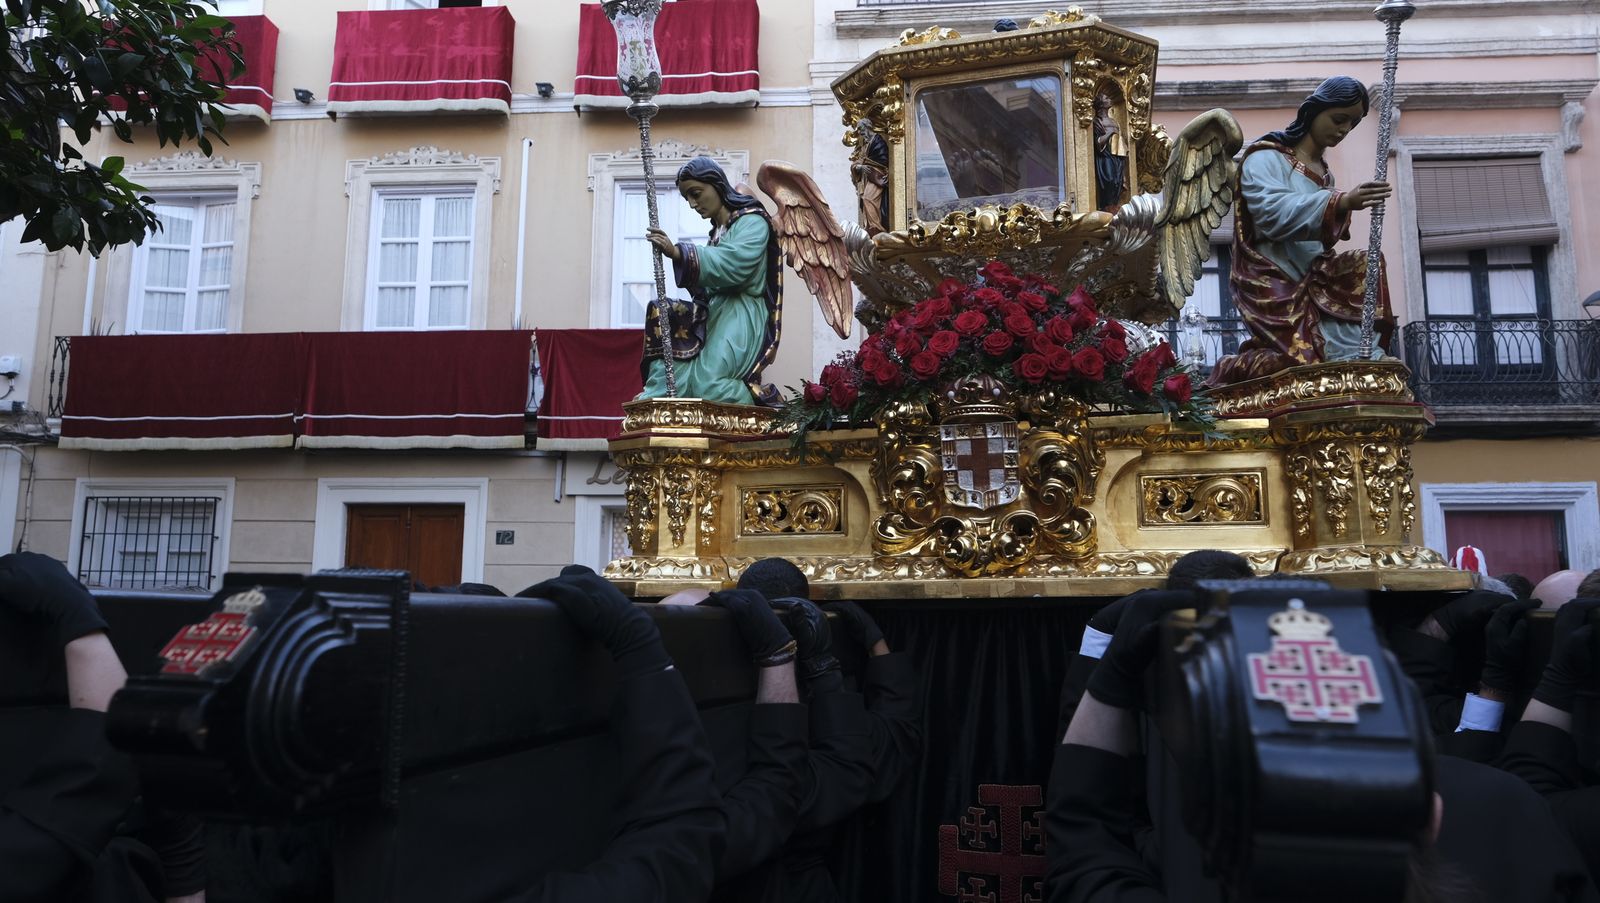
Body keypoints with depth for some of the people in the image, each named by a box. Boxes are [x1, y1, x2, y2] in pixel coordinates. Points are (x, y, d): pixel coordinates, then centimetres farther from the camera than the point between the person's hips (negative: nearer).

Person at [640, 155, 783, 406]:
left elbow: (731, 264, -20)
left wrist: (678, 252, -29)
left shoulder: (752, 221, -1)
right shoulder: (718, 230, 23)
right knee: (667, 373, -13)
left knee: (706, 385, -26)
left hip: (739, 319, -8)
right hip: (715, 317, 8)